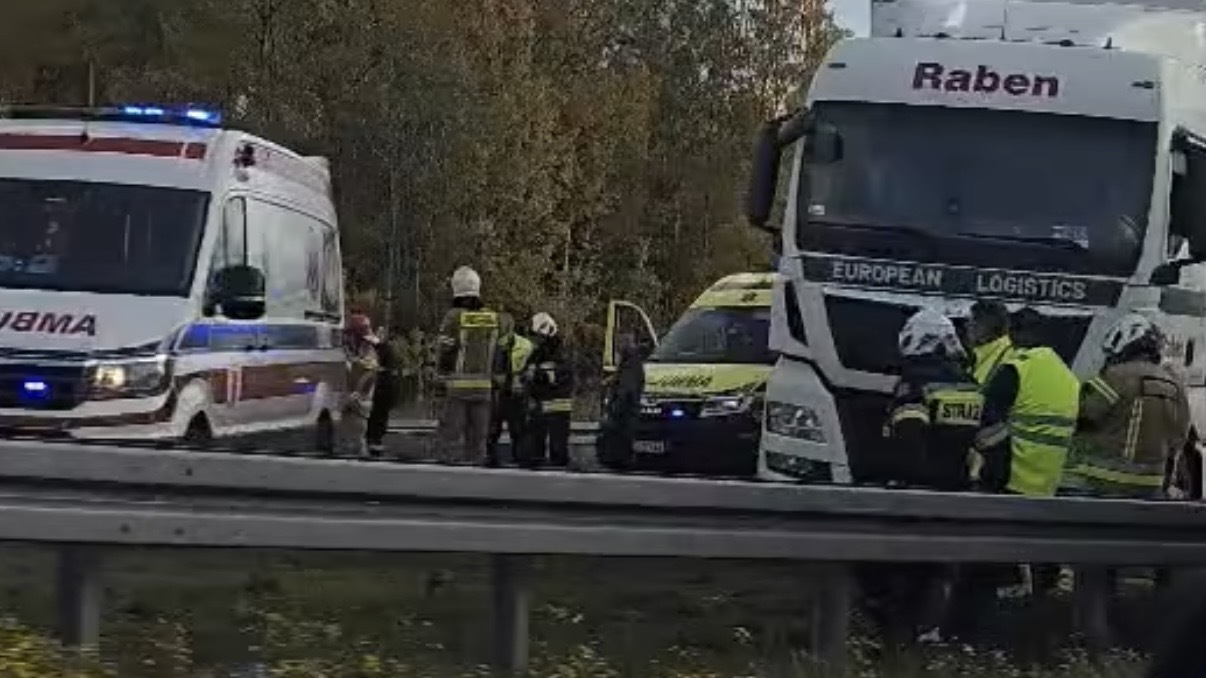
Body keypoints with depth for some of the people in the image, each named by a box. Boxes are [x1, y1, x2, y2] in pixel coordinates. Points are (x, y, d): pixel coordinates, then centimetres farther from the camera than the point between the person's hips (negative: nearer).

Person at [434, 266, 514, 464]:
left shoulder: (453, 318, -9)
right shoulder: (495, 319, 4)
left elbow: (444, 353, -7)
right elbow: (501, 354, 9)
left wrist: (440, 382, 4)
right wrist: (496, 381, 18)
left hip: (455, 388, -4)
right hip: (484, 388, 4)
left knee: (451, 435, -1)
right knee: (478, 438, 10)